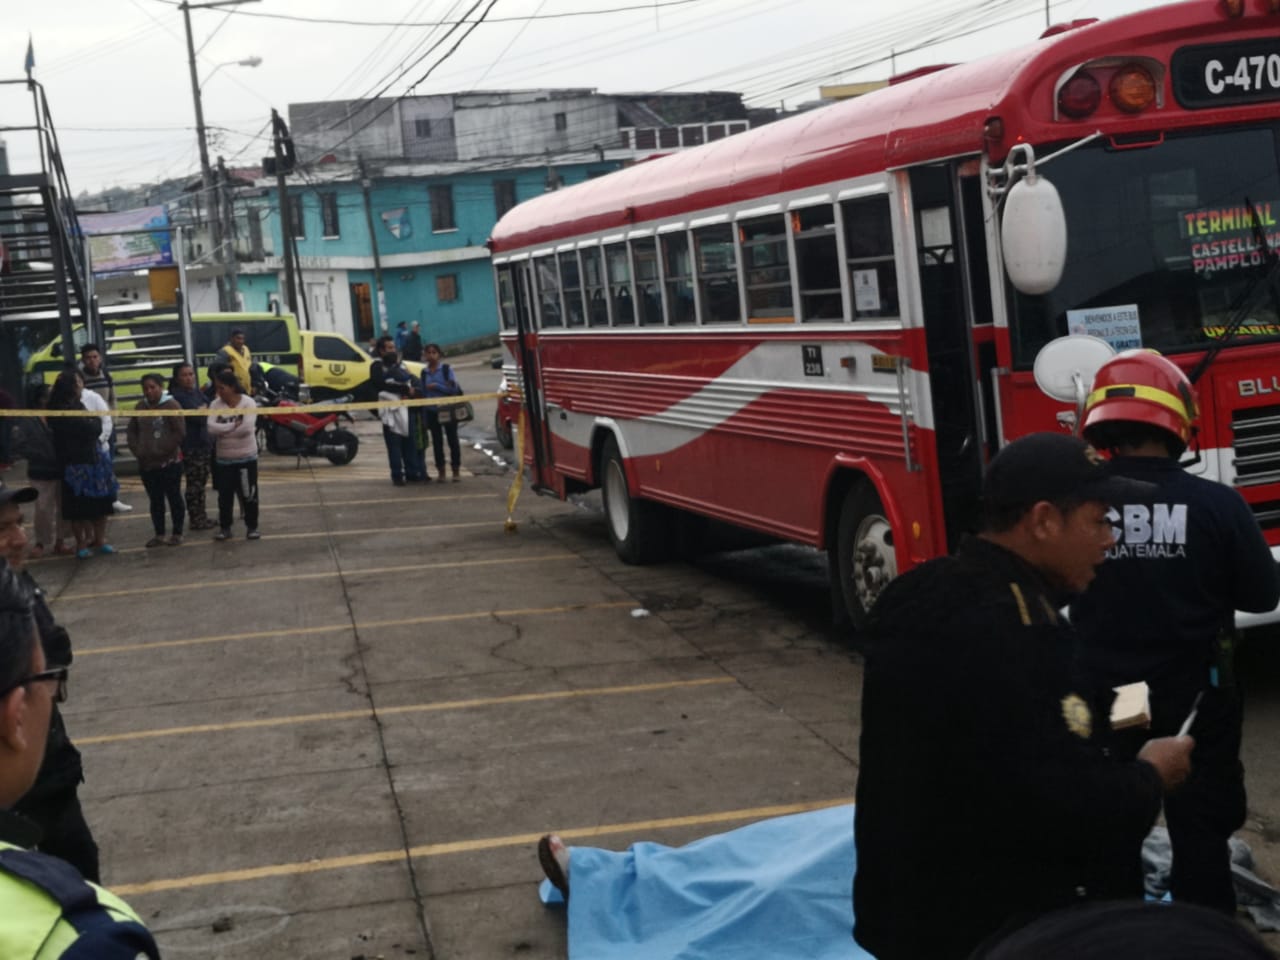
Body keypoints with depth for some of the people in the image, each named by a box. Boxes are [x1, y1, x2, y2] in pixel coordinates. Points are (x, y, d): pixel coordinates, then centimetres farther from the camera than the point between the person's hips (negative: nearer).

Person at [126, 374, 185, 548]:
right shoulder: (140, 407, 9)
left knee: (174, 498, 5)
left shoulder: (171, 405, -9)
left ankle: (177, 533, 13)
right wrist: (137, 450, 1)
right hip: (146, 463, 5)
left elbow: (179, 433, -13)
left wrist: (163, 451, -14)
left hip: (169, 462, -5)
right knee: (155, 500, 11)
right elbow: (132, 431, 15)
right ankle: (159, 535, 19)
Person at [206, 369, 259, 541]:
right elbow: (211, 428, -15)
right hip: (223, 459, 3)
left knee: (248, 494, 4)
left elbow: (247, 428, -23)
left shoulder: (248, 402, -11)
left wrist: (223, 430, -14)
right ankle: (224, 528, 18)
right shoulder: (215, 405, -1)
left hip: (246, 457, -3)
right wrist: (233, 426, -20)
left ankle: (252, 527, 16)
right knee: (224, 496, 8)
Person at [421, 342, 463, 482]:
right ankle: (441, 471, 14)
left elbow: (453, 388, -10)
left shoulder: (446, 369, -3)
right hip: (432, 411, 3)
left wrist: (436, 386, -15)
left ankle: (456, 471, 10)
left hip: (448, 410, -3)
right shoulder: (424, 372, 6)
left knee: (452, 439, 3)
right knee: (437, 441, 6)